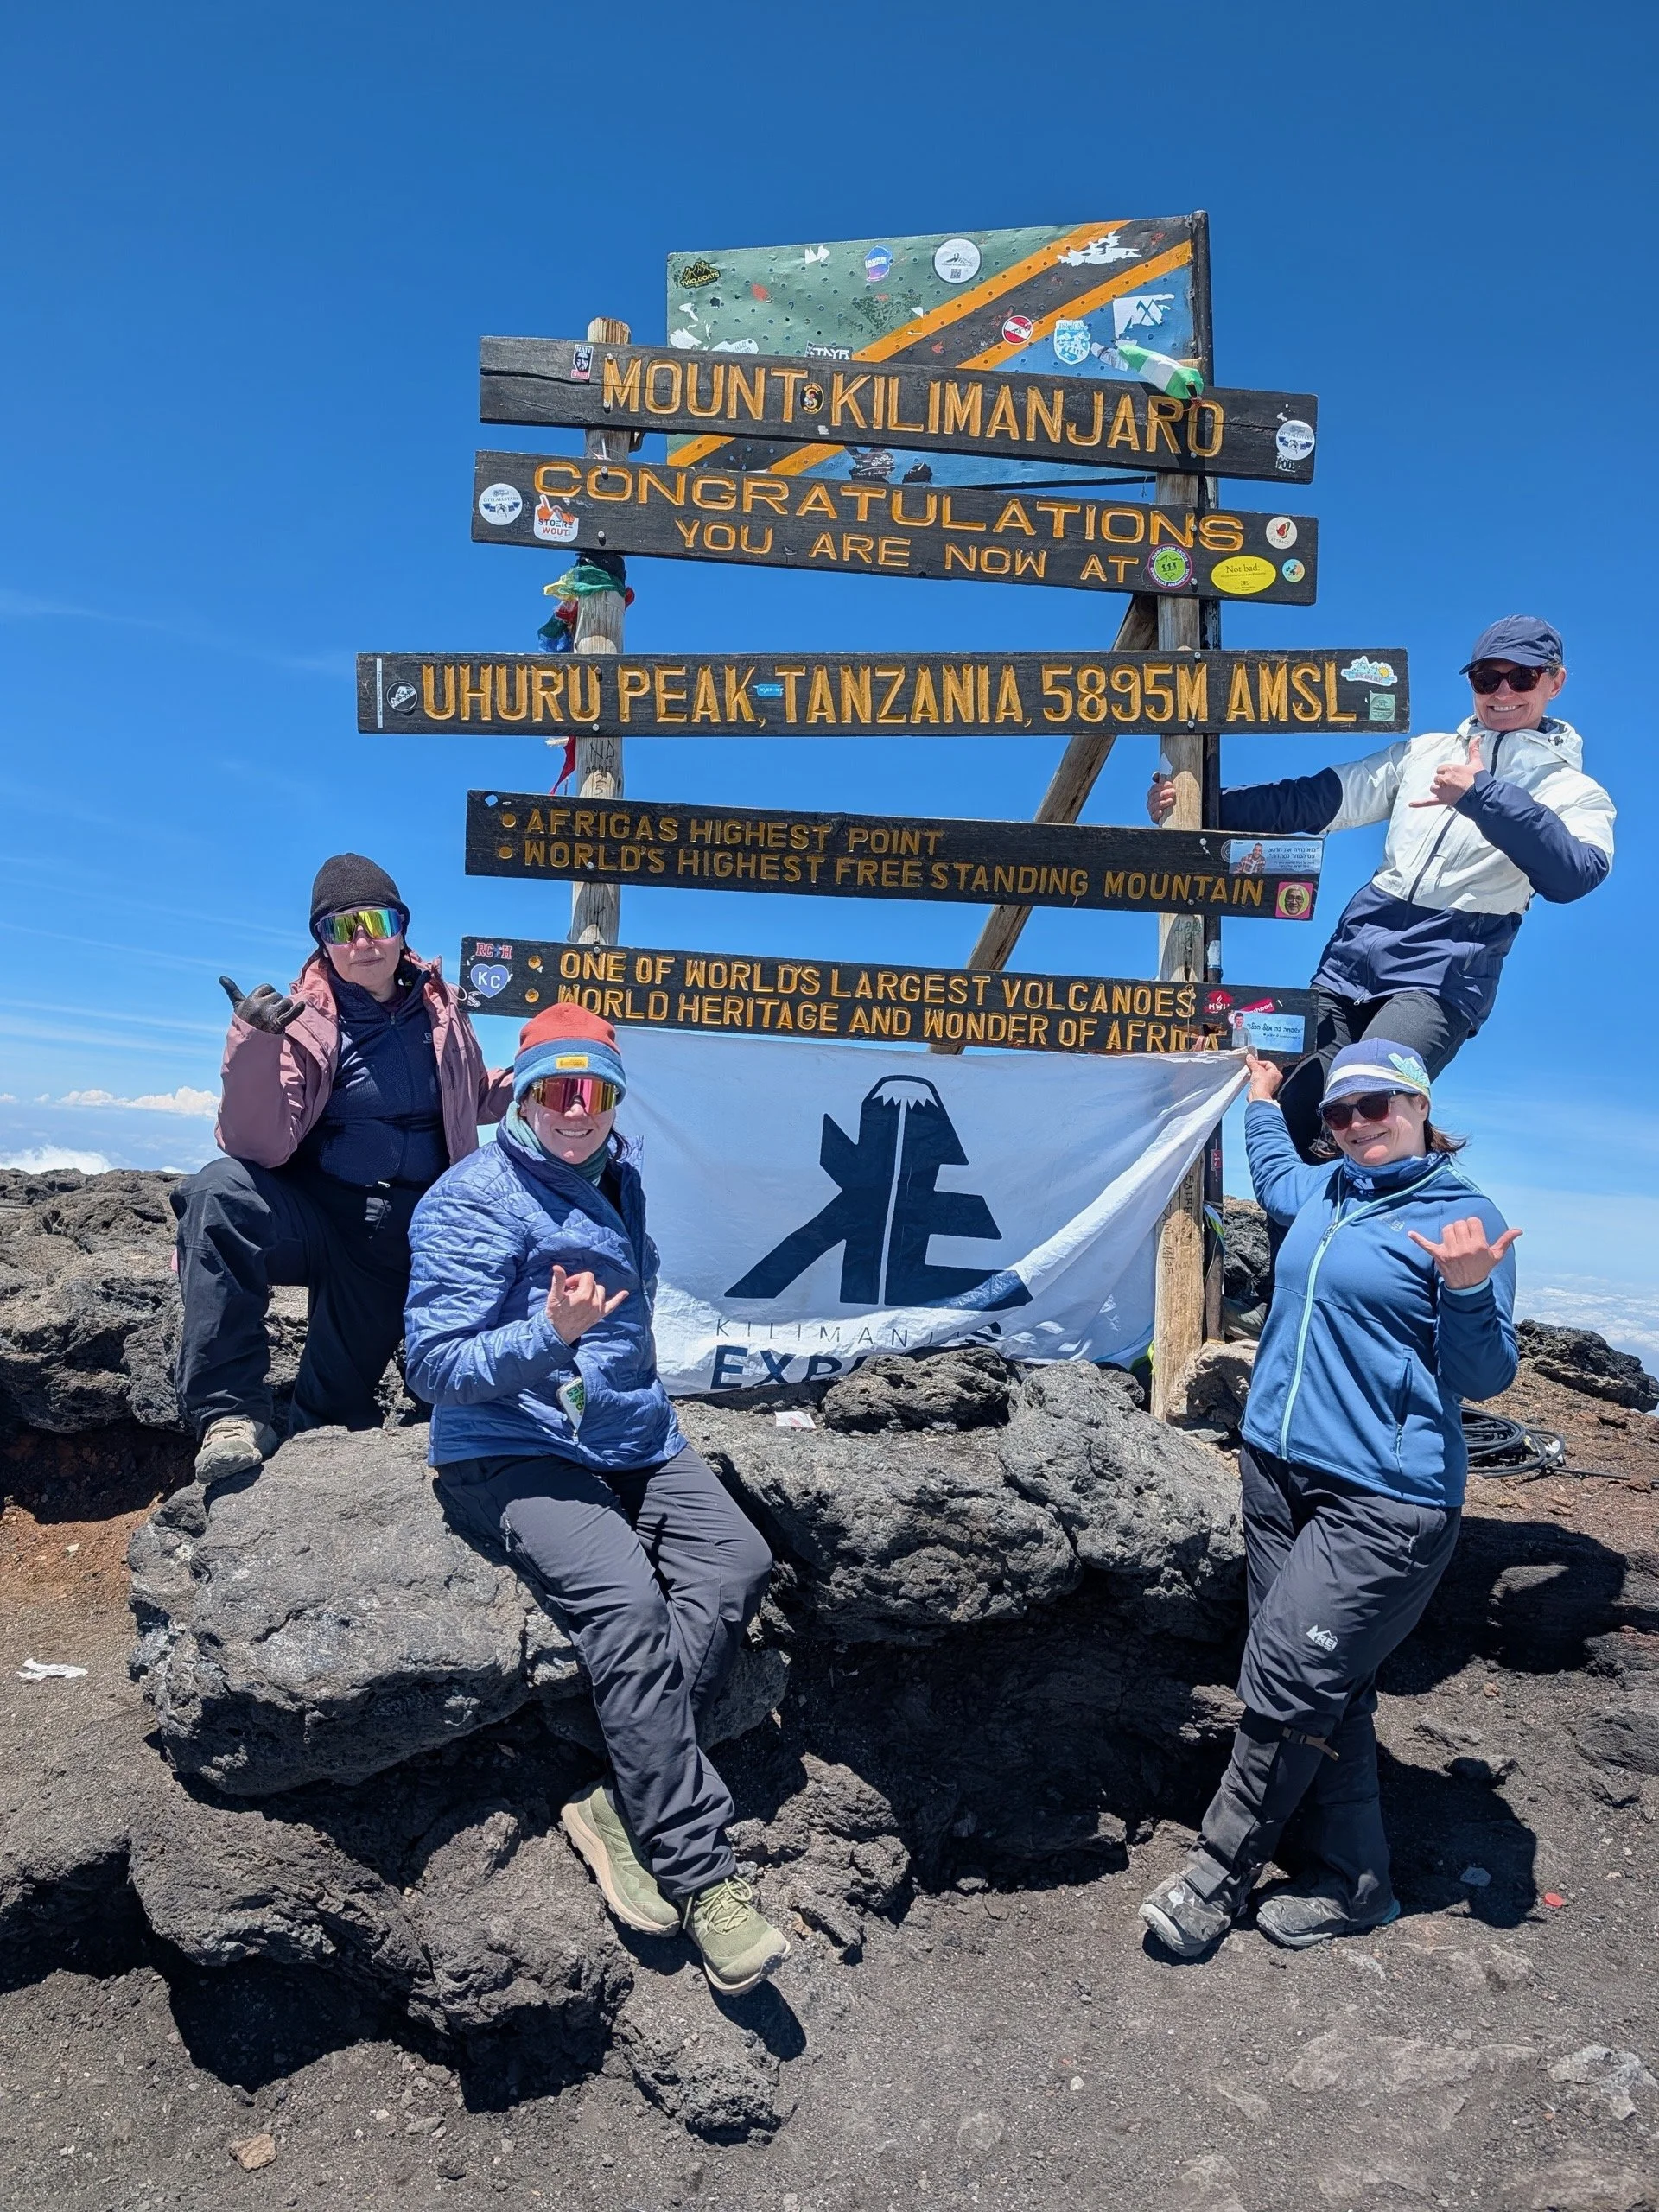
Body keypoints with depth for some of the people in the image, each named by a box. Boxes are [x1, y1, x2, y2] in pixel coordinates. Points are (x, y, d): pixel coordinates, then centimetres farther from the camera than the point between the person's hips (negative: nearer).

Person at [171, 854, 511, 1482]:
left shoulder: (440, 1008, 2)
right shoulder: (303, 1019, -10)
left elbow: (477, 1100, 21)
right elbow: (259, 1148, -21)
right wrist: (255, 1046, -34)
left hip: (412, 1233, 3)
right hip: (319, 1214, -3)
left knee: (339, 1412, 5)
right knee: (221, 1192, -35)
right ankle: (232, 1413, -28)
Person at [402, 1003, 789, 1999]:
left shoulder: (620, 1180, 14)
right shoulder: (475, 1199, -9)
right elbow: (435, 1365, -14)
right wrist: (550, 1336, -29)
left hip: (634, 1439, 7)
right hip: (513, 1452, -7)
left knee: (738, 1562, -19)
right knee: (626, 1602, -29)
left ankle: (623, 1804, -16)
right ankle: (703, 1875, -20)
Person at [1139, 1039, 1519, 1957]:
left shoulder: (1464, 1216, -8)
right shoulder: (1323, 1192, 12)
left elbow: (1483, 1376, -10)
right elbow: (1271, 1171, 38)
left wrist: (1469, 1288, -27)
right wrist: (1263, 1098, 48)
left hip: (1384, 1502, -7)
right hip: (1278, 1472, 7)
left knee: (1290, 1684, -8)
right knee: (1328, 1690, 12)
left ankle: (1219, 1872, 11)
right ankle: (1352, 1885, 26)